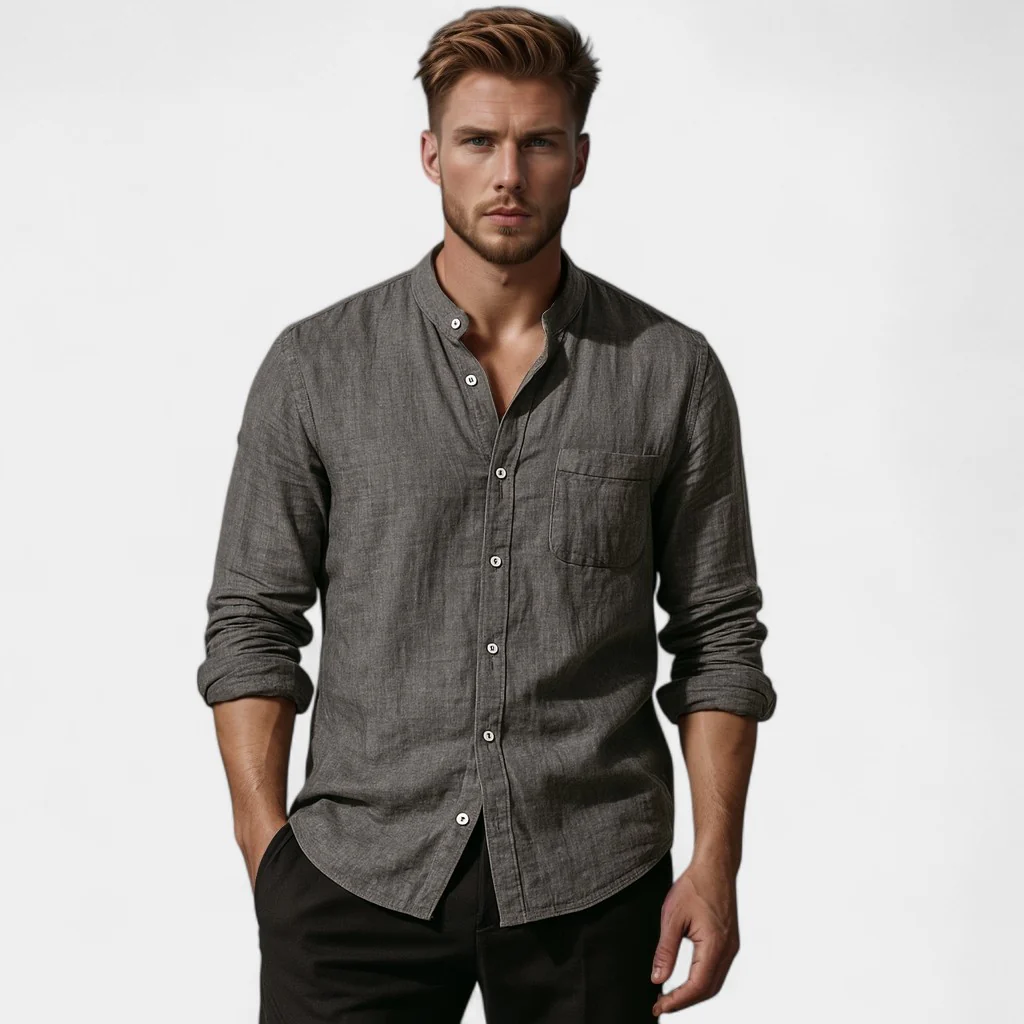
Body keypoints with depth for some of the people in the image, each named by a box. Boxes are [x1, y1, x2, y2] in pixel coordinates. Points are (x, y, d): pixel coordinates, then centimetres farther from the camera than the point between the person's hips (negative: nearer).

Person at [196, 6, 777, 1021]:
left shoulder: (672, 370, 1)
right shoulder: (317, 365, 1)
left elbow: (718, 635, 4)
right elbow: (252, 621, 4)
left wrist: (716, 862, -2)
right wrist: (266, 848, -4)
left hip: (588, 884, 0)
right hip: (359, 872, 0)